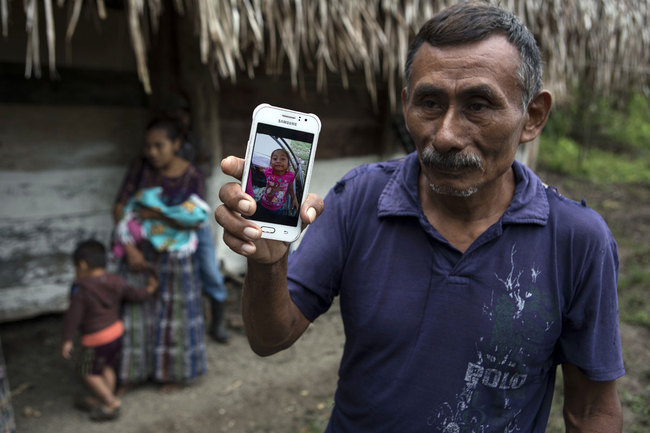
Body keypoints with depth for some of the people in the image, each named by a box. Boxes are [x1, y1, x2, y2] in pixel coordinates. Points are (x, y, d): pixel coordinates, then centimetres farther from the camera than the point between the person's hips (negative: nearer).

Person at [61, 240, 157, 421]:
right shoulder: (116, 282, -1)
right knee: (108, 368, 20)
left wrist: (68, 340, -8)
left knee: (90, 373, 8)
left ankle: (111, 402, 5)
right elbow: (135, 295, 6)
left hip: (95, 338, -7)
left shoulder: (81, 290, -17)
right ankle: (107, 401, 30)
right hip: (116, 330, 7)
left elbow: (73, 316, -15)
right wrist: (150, 289, 26)